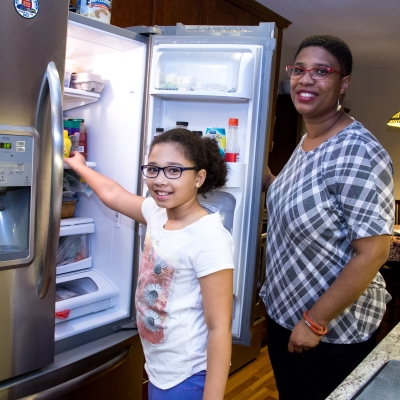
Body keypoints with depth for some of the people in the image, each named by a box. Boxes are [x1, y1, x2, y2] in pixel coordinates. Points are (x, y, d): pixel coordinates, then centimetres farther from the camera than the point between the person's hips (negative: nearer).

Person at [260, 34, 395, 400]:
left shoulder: (358, 154, -24)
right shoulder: (306, 143, 4)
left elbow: (373, 253, -25)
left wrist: (315, 323, -20)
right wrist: (261, 175, 1)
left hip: (335, 332, -8)